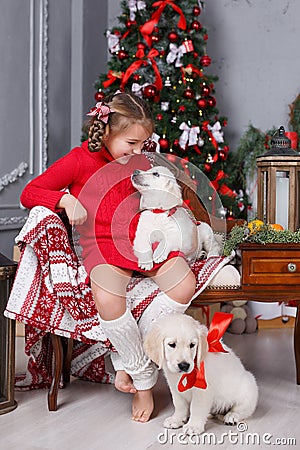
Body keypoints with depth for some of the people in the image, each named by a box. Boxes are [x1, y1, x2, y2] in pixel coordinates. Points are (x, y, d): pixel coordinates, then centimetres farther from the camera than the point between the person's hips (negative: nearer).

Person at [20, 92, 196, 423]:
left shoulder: (141, 164, 14)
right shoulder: (80, 160, -2)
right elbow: (30, 193, -2)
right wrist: (66, 200, -17)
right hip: (103, 245, -5)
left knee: (184, 285, -22)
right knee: (108, 300, -35)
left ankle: (125, 359, -11)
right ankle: (143, 377, -10)